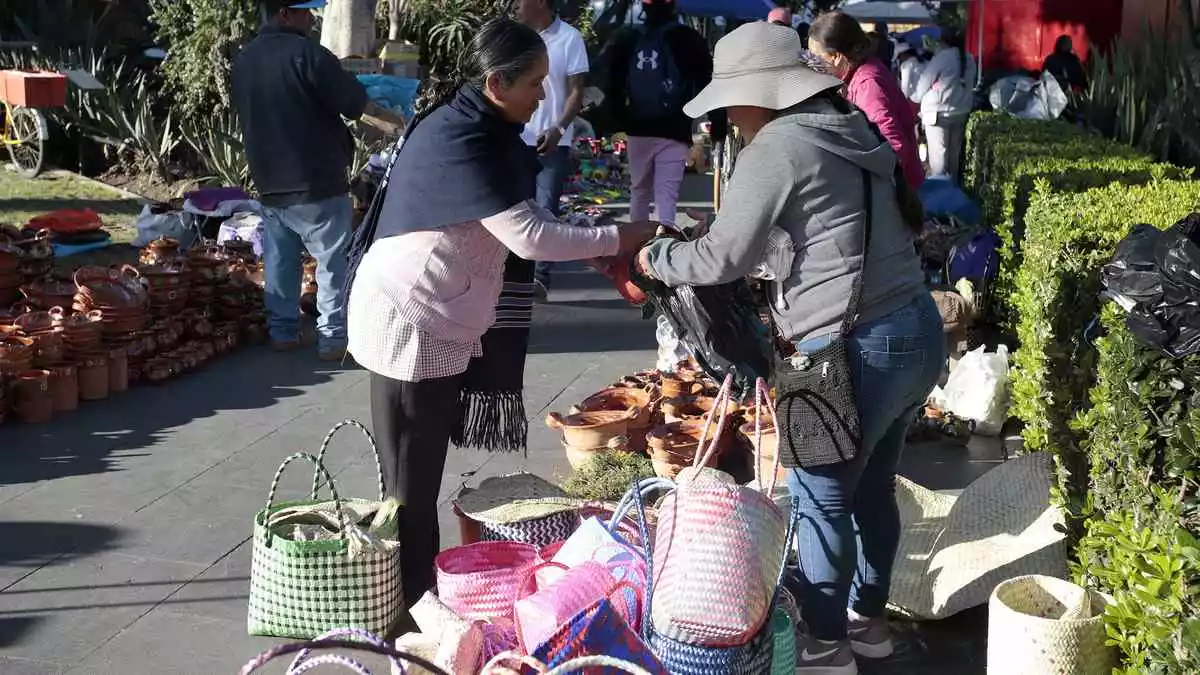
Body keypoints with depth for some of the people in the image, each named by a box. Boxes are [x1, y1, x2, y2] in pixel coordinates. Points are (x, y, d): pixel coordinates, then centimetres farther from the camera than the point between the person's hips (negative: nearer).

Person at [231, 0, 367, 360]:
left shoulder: (243, 59, 11)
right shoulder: (305, 52, -16)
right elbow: (355, 103, -15)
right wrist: (357, 94, 7)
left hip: (269, 180, 8)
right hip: (316, 181, -8)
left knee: (279, 262, 14)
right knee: (334, 261, 0)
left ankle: (283, 331, 20)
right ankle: (334, 338, 1)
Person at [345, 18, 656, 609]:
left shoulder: (475, 128, 7)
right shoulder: (457, 139, -23)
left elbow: (520, 223, 11)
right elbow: (529, 236, -24)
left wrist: (600, 249, 1)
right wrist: (617, 239, -14)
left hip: (441, 326, 9)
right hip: (410, 327, -9)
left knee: (425, 478, 16)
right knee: (411, 484, 0)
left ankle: (421, 600, 27)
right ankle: (405, 614, 12)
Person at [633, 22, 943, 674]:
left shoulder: (777, 146, -12)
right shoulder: (853, 128, 13)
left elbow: (724, 257, -11)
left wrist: (653, 257, 4)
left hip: (860, 349, -9)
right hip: (917, 330, 9)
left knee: (821, 497, 5)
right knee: (871, 487, 21)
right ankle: (867, 618, 36)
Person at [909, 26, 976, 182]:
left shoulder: (941, 58, -14)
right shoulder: (969, 59, 6)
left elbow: (924, 83, -7)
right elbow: (970, 85, 11)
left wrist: (914, 98, 11)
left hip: (939, 112, -7)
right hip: (961, 111, 7)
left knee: (938, 154, -1)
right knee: (954, 152, 15)